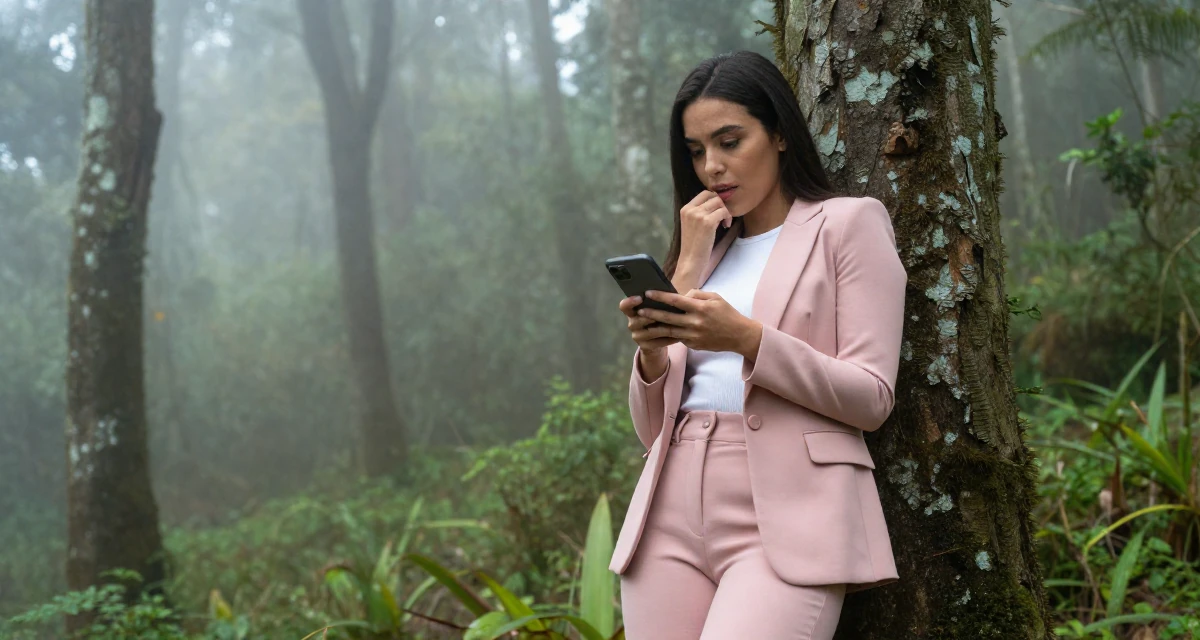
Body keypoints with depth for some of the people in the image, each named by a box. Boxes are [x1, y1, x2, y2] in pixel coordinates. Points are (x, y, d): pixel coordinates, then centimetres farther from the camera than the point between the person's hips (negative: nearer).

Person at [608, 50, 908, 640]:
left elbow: (871, 398, -2)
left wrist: (748, 340, -16)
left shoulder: (849, 224, 8)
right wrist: (685, 273, 4)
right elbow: (651, 427, 14)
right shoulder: (703, 248, 21)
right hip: (672, 516, 5)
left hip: (787, 522, -5)